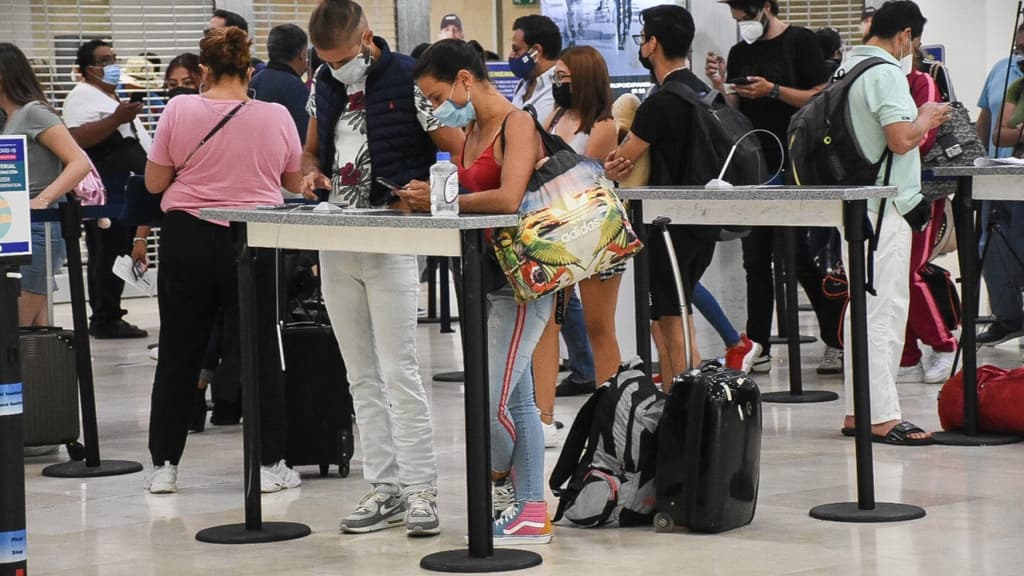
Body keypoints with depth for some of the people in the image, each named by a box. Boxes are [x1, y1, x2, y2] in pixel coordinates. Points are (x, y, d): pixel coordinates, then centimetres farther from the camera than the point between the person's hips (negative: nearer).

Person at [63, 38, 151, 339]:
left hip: (125, 191, 10)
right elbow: (78, 139, -23)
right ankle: (105, 320, -7)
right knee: (107, 254, -9)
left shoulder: (112, 97, 22)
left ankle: (108, 317, 13)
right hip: (105, 193, -10)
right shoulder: (83, 97, -9)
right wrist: (117, 119, -28)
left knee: (119, 254, 9)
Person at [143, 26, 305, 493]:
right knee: (260, 353, 7)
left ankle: (164, 465, 12)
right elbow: (294, 184, 10)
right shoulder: (277, 117, -3)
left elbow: (154, 183, 0)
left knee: (179, 352, 8)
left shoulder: (179, 110, -6)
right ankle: (269, 466, 10)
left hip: (187, 240, 0)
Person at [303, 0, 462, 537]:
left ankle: (420, 489, -3)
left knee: (398, 372, -7)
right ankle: (385, 485, 14)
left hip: (391, 244, -6)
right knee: (361, 375, 8)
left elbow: (463, 151, -9)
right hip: (336, 245, 7)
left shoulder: (407, 81, -10)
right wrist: (311, 172, 0)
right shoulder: (324, 84, 8)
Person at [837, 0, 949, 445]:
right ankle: (883, 417, -6)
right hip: (885, 207, -9)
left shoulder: (846, 69, 12)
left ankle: (858, 411, 18)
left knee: (863, 309, 14)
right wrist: (926, 119, -4)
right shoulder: (885, 73, -15)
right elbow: (900, 139, -23)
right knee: (884, 312, -7)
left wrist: (918, 119, 21)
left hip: (856, 203, 9)